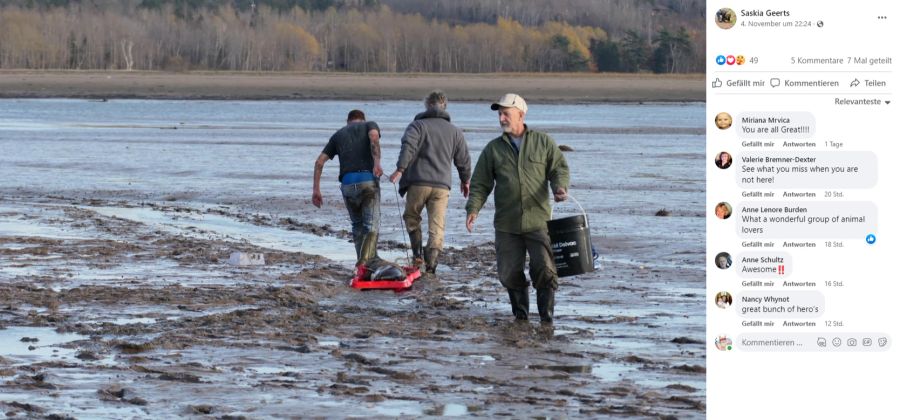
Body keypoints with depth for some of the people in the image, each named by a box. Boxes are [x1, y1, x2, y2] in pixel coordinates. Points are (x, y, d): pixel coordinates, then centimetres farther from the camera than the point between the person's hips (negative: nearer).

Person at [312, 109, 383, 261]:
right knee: (371, 227, -4)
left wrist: (316, 190, 15)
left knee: (358, 225, 21)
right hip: (369, 180, -3)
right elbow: (374, 138, -9)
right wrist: (377, 162, -23)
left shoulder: (338, 135, 25)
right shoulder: (369, 125, 17)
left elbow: (319, 161, 16)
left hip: (347, 184, 3)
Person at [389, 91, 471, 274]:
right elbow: (463, 159, 21)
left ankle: (417, 254, 7)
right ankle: (431, 263, -12)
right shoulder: (454, 131, 15)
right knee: (437, 226, 1)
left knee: (412, 217, 18)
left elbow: (408, 147, -15)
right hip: (442, 185, 2)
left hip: (418, 183, -2)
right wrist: (465, 180, 37)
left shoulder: (417, 125, 3)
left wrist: (400, 169, -23)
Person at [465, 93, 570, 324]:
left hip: (538, 221, -2)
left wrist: (560, 187, -15)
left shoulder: (543, 142, 7)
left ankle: (547, 317, -1)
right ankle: (520, 314, 18)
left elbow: (559, 168, 7)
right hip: (506, 225, 2)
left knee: (544, 268, -10)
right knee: (509, 272, 1)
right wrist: (473, 208, -8)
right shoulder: (493, 149, 9)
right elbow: (480, 183, 8)